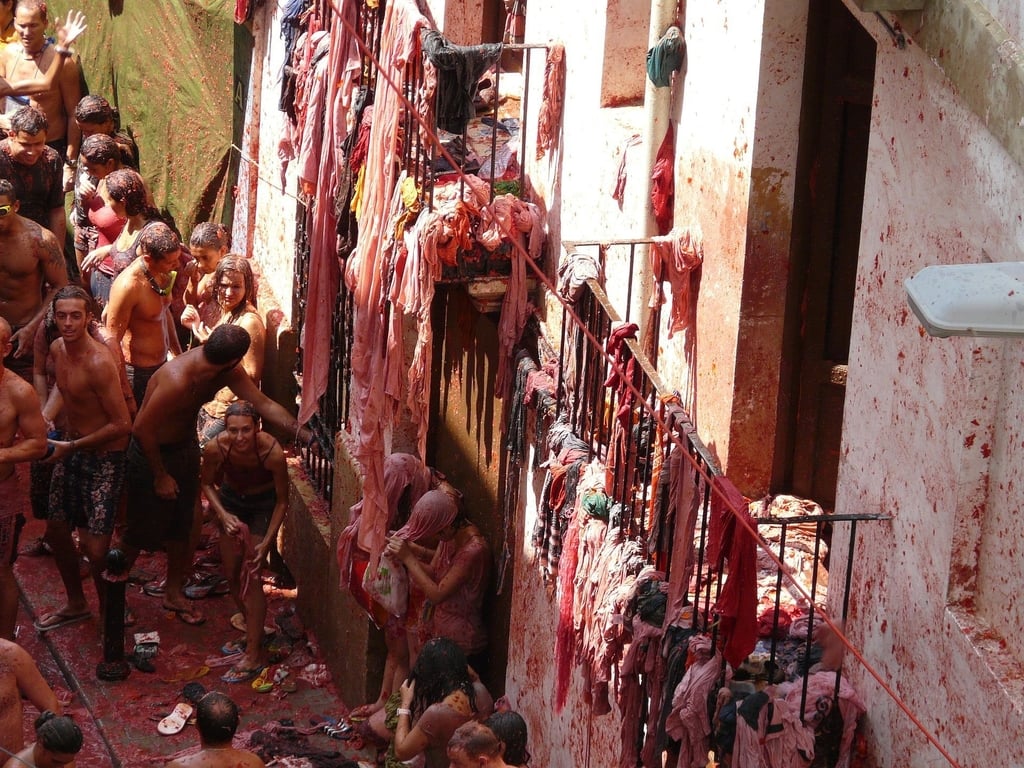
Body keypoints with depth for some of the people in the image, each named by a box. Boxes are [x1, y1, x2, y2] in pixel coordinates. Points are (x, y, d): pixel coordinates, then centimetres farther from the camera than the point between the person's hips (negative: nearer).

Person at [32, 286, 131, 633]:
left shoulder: (98, 362, -27)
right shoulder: (57, 349, -1)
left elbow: (122, 424, -25)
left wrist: (72, 447, -18)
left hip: (104, 457, -8)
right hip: (70, 449, 8)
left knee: (96, 549, -11)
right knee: (56, 529, 19)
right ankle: (76, 603, 42)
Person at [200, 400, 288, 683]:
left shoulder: (272, 453, -35)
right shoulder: (215, 448, -29)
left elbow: (282, 501, -20)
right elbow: (207, 483, -7)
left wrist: (266, 542, -23)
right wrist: (223, 514, -21)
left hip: (264, 504, -4)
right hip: (231, 499, 4)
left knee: (251, 575, -10)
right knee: (231, 574, 8)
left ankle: (254, 655, -4)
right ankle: (253, 632, 31)